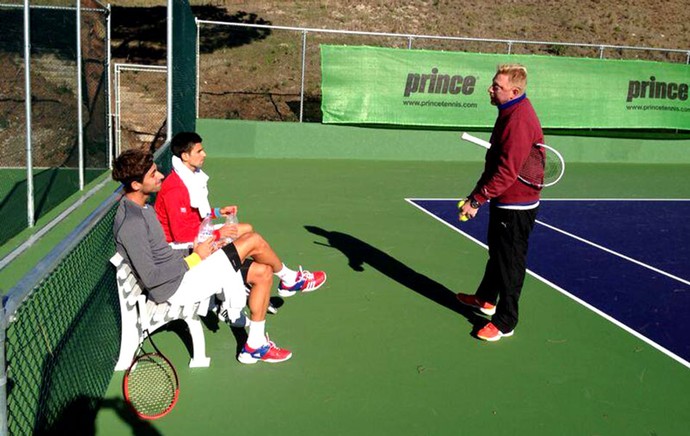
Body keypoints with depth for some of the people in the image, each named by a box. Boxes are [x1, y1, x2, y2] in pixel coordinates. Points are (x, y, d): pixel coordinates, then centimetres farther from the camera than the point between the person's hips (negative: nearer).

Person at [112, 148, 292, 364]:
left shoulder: (142, 207, 9)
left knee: (263, 272, 5)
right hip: (176, 286, -10)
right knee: (254, 241, -12)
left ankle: (254, 345, 12)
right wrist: (195, 258, -15)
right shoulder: (131, 224, -23)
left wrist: (196, 247, 4)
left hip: (182, 270, 10)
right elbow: (150, 278, -24)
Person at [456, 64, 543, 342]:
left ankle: (504, 323, 14)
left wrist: (477, 199, -24)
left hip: (516, 206, -10)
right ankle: (486, 299, 44)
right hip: (504, 201, 10)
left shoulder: (519, 120, -25)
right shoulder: (509, 113, 8)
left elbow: (507, 171, -29)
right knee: (497, 253, 25)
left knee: (510, 261, 1)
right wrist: (478, 194, 11)